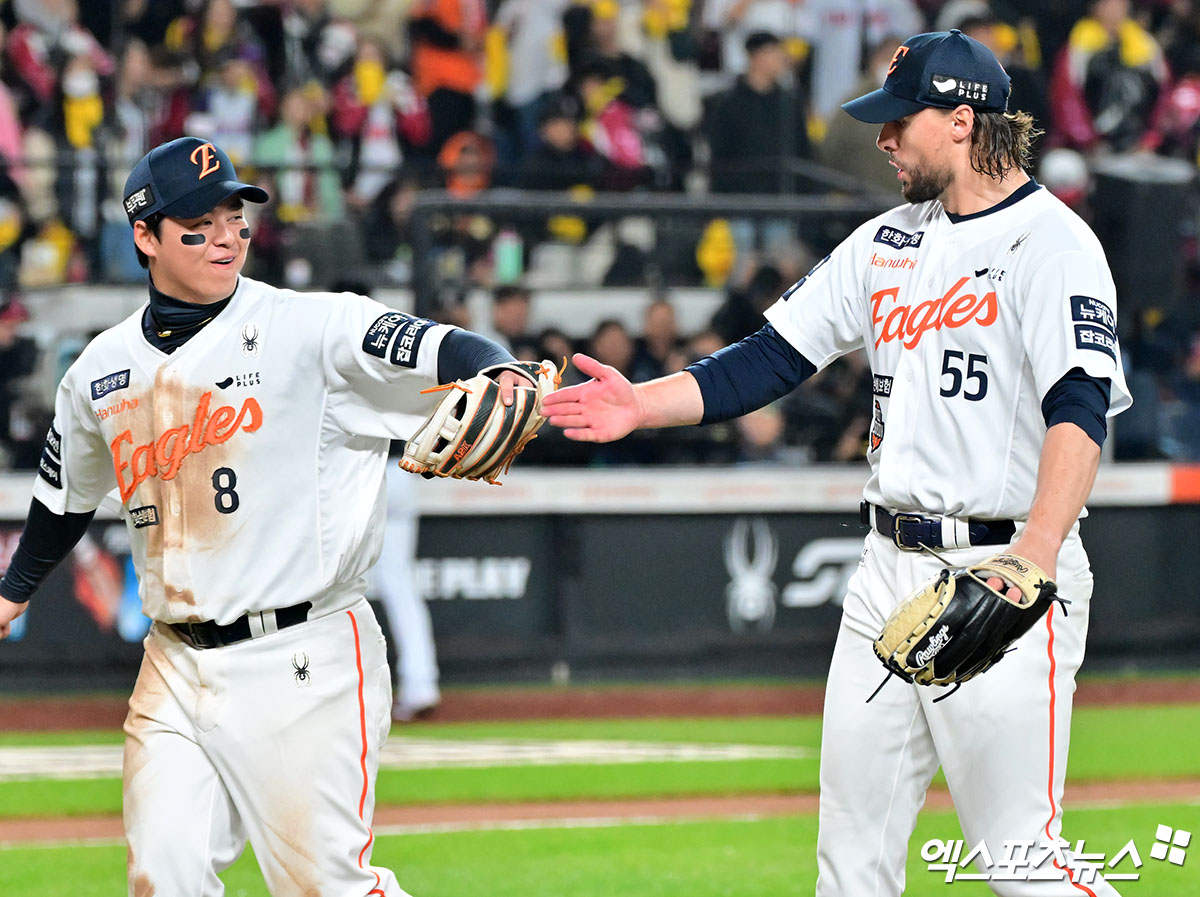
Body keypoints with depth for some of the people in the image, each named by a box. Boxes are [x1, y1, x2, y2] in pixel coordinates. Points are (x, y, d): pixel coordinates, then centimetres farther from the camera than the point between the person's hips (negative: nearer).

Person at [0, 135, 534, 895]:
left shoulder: (310, 330, -7)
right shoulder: (102, 371, 9)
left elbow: (436, 351, -21)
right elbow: (66, 495, 28)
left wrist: (500, 377, -43)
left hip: (302, 661, -5)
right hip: (175, 667, 5)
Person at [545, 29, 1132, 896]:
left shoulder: (1052, 244, -11)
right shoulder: (891, 240, 15)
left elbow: (1079, 412, -23)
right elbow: (771, 360, 16)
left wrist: (1031, 564, -37)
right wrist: (644, 404, 1)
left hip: (1001, 566, -8)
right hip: (890, 570, 8)